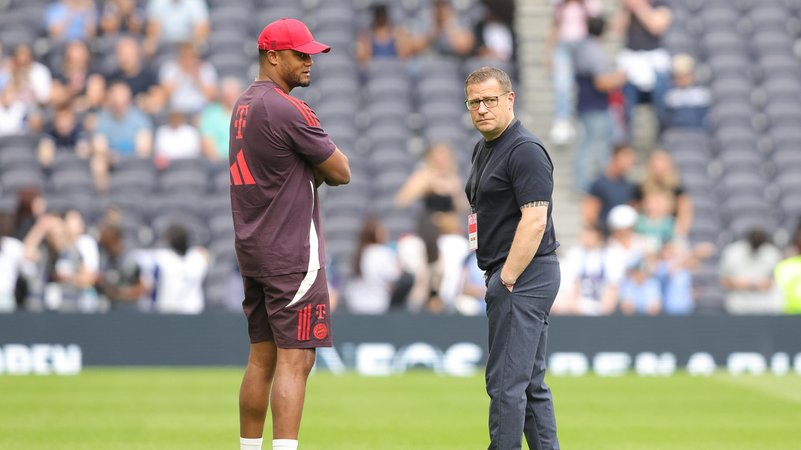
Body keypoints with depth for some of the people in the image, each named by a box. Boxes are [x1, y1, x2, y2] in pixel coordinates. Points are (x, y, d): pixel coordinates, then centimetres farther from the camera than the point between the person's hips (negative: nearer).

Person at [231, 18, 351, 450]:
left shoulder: (243, 105, 15)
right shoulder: (289, 110, -15)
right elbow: (341, 173, -10)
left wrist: (312, 170, 4)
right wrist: (328, 154, 10)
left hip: (252, 250, 9)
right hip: (292, 253, -9)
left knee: (261, 357, 13)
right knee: (294, 359, -11)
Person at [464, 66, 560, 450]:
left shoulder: (525, 151, -13)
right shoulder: (483, 149, 18)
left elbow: (535, 220, -21)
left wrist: (506, 280, -20)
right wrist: (498, 279, 16)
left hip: (523, 275, -11)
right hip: (504, 274, 11)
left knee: (506, 382, -11)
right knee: (530, 383, 12)